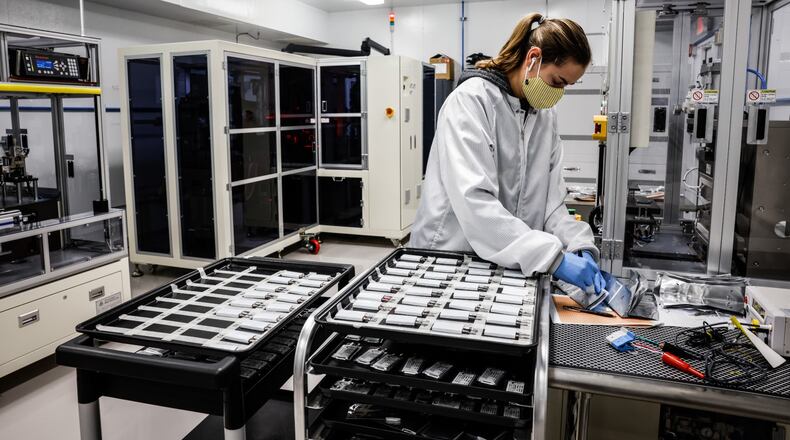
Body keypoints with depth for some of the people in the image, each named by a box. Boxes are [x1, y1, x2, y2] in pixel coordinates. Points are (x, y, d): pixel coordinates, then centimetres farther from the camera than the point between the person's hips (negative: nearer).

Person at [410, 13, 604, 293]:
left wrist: (580, 247, -14)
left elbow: (550, 199, 3)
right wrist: (553, 257, -30)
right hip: (449, 259, -5)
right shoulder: (471, 100, -15)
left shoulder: (546, 116, 6)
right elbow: (474, 200, -27)